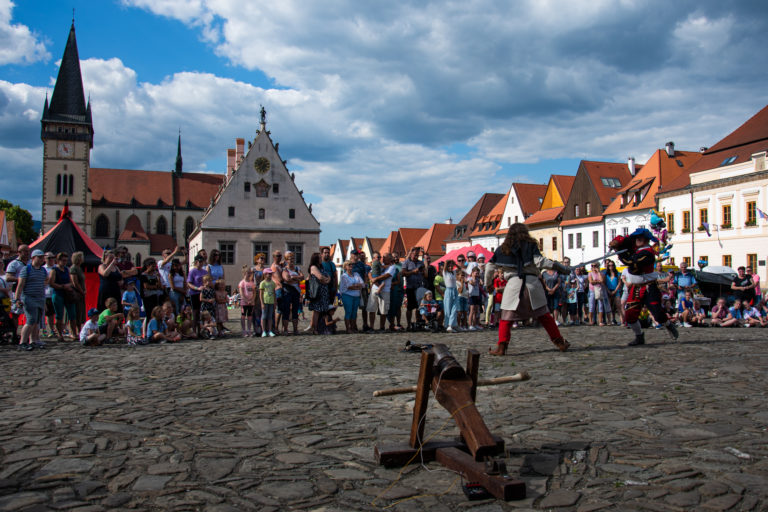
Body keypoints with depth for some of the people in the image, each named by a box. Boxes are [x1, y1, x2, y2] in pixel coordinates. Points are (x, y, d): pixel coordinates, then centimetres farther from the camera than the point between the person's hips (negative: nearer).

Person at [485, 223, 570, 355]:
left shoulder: (503, 249, 13)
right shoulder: (531, 245, 9)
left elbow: (490, 266, 12)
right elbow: (539, 261, -6)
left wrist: (488, 283, 26)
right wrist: (559, 267, -2)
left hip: (513, 284, 0)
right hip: (532, 282, 0)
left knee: (506, 318, 5)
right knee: (544, 315, 11)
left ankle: (501, 347, -6)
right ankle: (560, 343, 13)